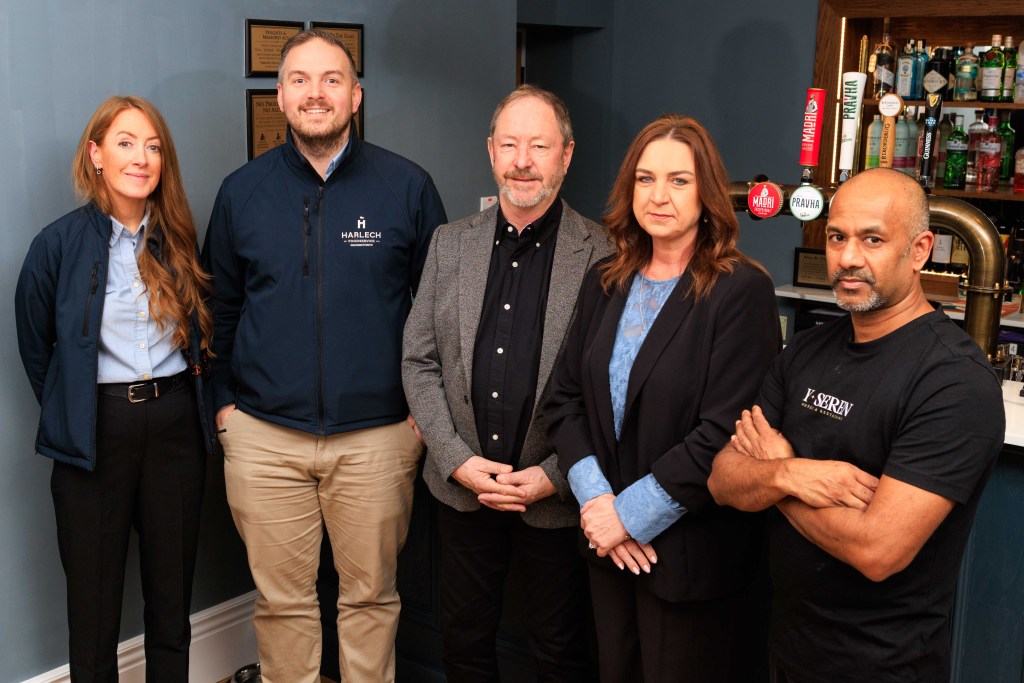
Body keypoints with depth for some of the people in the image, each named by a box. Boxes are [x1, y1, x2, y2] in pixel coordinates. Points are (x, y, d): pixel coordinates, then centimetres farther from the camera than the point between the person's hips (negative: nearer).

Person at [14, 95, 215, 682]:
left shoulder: (179, 241, 3)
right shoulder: (61, 243, -6)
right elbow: (35, 346, 5)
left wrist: (183, 394, 8)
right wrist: (72, 410, 8)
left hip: (176, 424, 3)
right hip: (97, 431, -2)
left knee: (172, 588, 11)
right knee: (94, 595, 7)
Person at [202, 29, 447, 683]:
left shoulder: (408, 186, -1)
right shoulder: (242, 191, 5)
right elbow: (221, 306, 13)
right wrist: (225, 401, 7)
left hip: (377, 436, -1)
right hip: (263, 438, 1)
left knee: (371, 596, 11)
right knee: (282, 599, 11)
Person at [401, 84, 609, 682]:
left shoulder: (603, 255, -9)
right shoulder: (451, 244, 4)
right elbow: (419, 360, 4)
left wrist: (553, 475, -14)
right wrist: (458, 460, -6)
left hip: (557, 496, -3)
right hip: (462, 485, 3)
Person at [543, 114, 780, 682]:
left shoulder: (742, 291, -14)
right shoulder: (604, 283, 5)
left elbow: (724, 433, -20)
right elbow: (565, 398, 4)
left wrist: (630, 514, -16)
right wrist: (595, 498, -9)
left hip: (691, 554, -5)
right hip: (609, 547, 6)